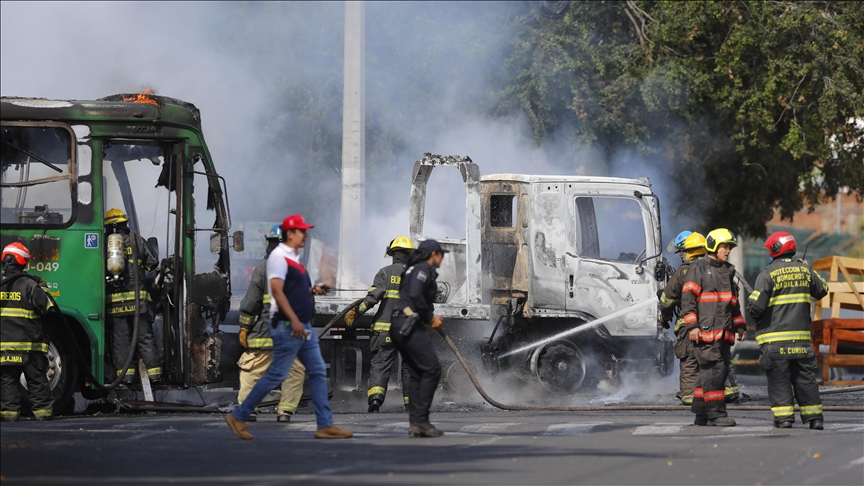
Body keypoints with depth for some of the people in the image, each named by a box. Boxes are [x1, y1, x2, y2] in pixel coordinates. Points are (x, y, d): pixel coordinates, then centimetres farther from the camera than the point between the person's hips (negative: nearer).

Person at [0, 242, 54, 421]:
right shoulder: (29, 285, -9)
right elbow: (46, 306, -6)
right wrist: (43, 289, 9)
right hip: (29, 343, -2)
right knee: (37, 379, 5)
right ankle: (43, 409, 4)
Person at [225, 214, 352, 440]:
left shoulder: (294, 257, 18)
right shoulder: (279, 256, -12)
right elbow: (277, 290, -21)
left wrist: (312, 290, 11)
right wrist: (294, 320, -26)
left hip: (303, 326, 10)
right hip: (287, 326, -10)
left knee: (318, 372, 6)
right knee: (276, 374, -7)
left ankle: (325, 425, 6)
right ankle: (238, 417, 2)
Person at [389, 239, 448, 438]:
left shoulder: (413, 270, 26)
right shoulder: (424, 269, -5)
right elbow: (415, 295, -20)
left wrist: (430, 318, 18)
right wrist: (430, 317, -9)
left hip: (399, 326, 10)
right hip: (410, 325, -10)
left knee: (416, 373, 9)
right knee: (432, 368, -10)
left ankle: (415, 424, 5)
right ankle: (420, 419, -14)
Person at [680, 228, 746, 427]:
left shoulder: (727, 271, 21)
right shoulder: (698, 269, -3)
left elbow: (733, 301, 29)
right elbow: (688, 298, -8)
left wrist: (739, 325, 21)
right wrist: (692, 326, -15)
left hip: (723, 333, 8)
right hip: (705, 332, -8)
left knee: (722, 371, 6)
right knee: (713, 370, -13)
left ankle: (701, 415, 11)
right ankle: (716, 414, -13)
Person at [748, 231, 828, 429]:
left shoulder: (767, 274, -10)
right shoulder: (804, 271, 5)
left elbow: (756, 306, -14)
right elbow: (822, 290, 21)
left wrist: (754, 315, 8)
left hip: (774, 338, -4)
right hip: (801, 336, 4)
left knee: (779, 379, -1)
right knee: (805, 377, 10)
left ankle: (783, 417, -7)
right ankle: (814, 416, 10)